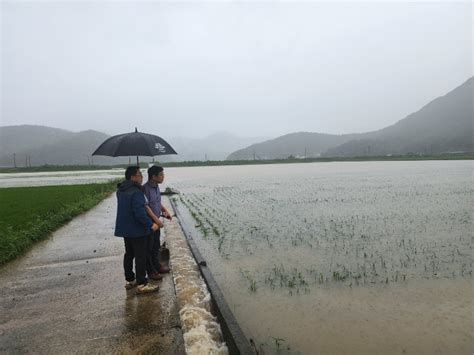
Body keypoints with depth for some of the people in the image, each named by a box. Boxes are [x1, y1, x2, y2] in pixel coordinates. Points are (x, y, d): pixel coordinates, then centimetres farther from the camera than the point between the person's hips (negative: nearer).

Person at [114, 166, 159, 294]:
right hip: (137, 230, -9)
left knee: (129, 254, 18)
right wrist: (151, 224, -19)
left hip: (125, 229, 9)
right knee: (141, 256, -1)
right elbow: (140, 212, -28)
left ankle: (130, 280, 29)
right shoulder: (136, 192, -23)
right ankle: (142, 285, 4)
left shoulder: (120, 190, 8)